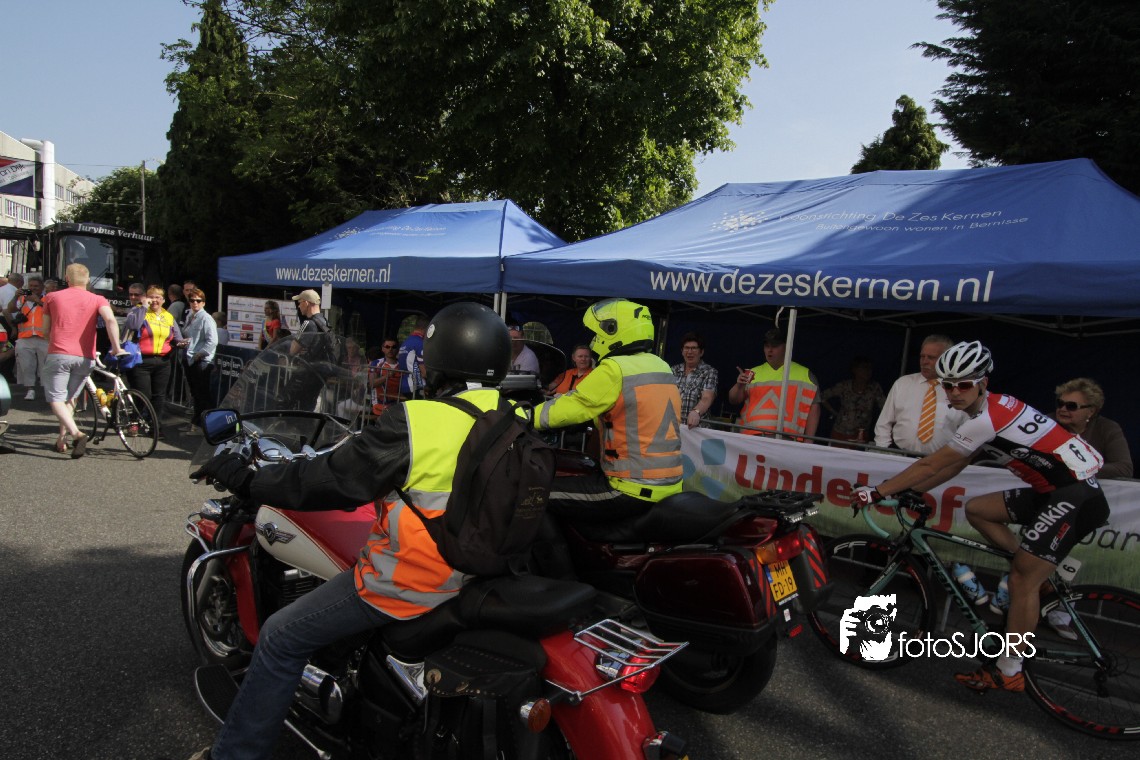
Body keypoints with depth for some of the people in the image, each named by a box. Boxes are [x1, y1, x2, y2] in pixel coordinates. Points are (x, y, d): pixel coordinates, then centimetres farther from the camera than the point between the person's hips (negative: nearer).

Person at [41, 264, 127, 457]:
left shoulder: (52, 297, 8)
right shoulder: (97, 300, 5)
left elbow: (45, 330, 15)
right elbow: (110, 320, -15)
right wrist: (116, 347, -11)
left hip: (59, 354, -2)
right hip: (85, 358, 2)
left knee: (56, 399, 0)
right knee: (69, 398, 20)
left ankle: (76, 434, -22)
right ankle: (62, 438, 19)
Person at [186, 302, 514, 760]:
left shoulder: (417, 422, -21)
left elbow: (333, 481, -15)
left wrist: (245, 479, -2)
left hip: (409, 583, -7)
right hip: (480, 572, 8)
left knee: (282, 638, 9)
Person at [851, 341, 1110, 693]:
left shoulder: (986, 419, -21)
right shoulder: (991, 409, 9)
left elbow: (930, 466, -18)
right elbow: (951, 467, 14)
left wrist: (878, 491, -11)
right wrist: (907, 491, 10)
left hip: (1076, 496, -10)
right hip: (1054, 490, 10)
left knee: (1021, 579, -8)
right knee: (976, 509, 12)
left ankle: (1009, 672, 4)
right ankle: (1046, 577, 15)